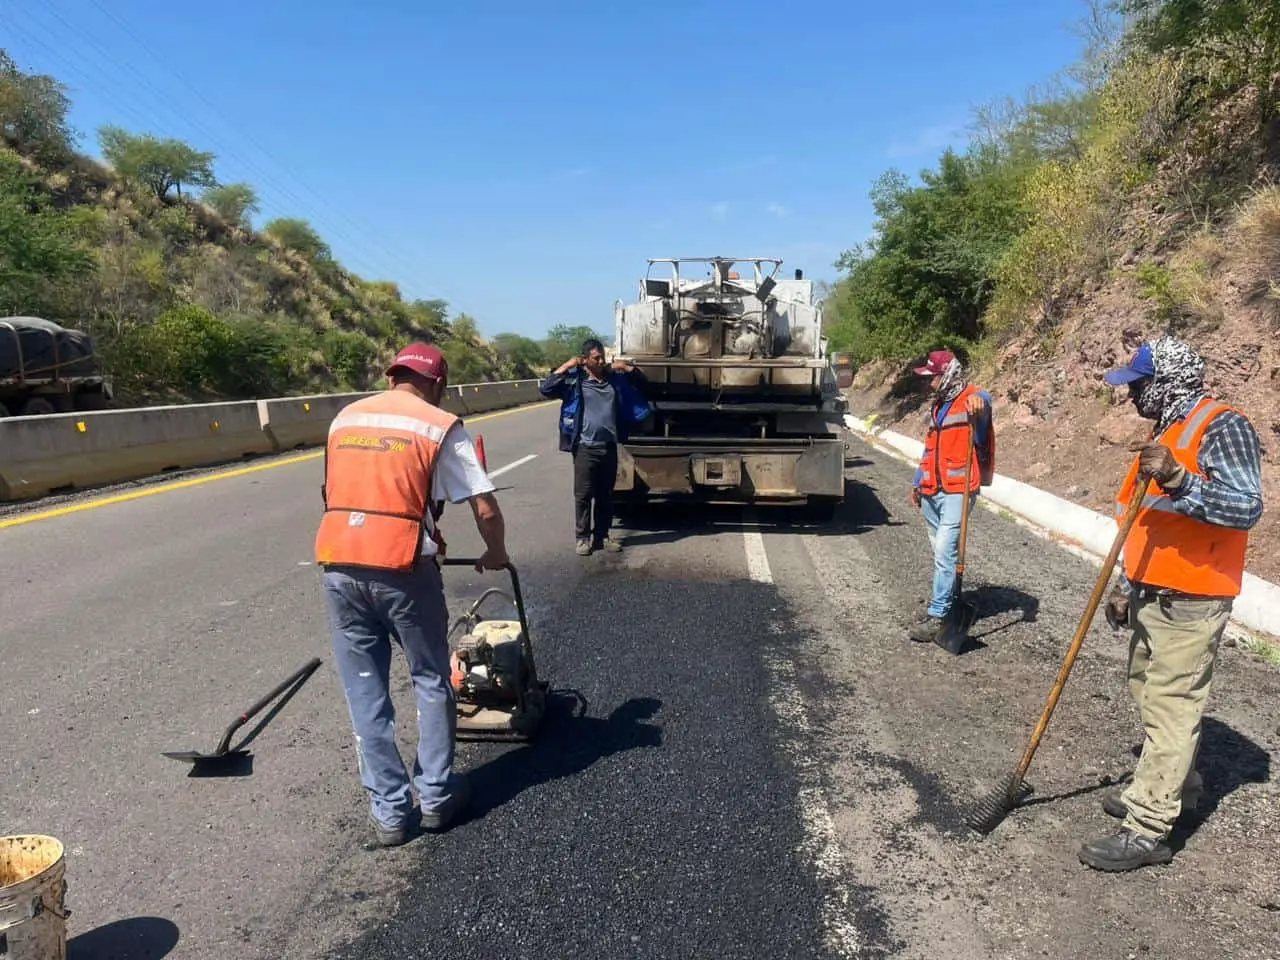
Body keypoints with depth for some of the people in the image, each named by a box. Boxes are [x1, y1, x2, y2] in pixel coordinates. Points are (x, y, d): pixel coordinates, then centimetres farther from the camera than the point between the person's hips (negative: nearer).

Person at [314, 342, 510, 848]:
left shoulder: (344, 418, 16)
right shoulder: (442, 426, 2)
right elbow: (486, 510, -1)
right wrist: (496, 554, 17)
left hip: (339, 566, 4)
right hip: (403, 570, -4)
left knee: (366, 694, 14)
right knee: (432, 683, 16)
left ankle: (389, 812, 21)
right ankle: (436, 797, 26)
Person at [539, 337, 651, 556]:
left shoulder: (615, 379, 9)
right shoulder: (574, 380, -3)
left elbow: (642, 382, 18)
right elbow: (546, 389, -12)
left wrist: (626, 367, 3)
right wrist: (565, 366, -12)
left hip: (609, 447, 4)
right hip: (585, 448, -4)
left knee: (606, 495, 11)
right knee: (583, 495, 0)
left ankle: (602, 536, 21)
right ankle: (583, 538, 9)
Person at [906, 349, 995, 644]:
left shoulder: (971, 400, -8)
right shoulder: (939, 405, 19)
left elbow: (983, 400, -34)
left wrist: (978, 402, -58)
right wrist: (918, 482, 24)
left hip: (957, 491, -8)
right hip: (932, 491, 8)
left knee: (945, 550, -12)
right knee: (940, 550, 16)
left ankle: (938, 616, -9)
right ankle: (944, 600, 28)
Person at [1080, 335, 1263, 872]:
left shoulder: (1222, 427, -14)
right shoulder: (1167, 430, 15)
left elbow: (1246, 506, -25)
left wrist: (1178, 480, -37)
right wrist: (1128, 586, 19)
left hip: (1190, 603, -10)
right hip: (1153, 596, 10)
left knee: (1170, 710, -5)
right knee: (1150, 695, 19)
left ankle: (1147, 830, 2)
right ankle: (1172, 788, 38)